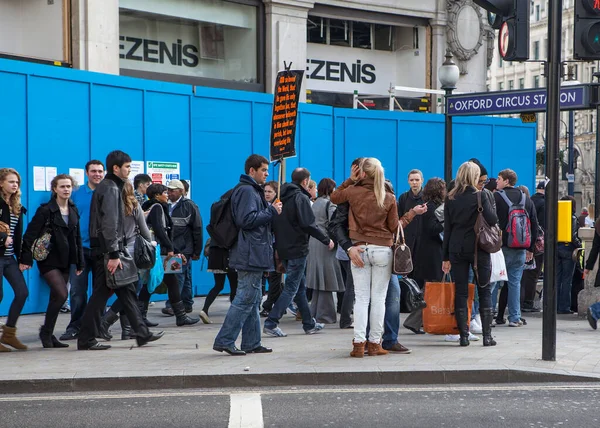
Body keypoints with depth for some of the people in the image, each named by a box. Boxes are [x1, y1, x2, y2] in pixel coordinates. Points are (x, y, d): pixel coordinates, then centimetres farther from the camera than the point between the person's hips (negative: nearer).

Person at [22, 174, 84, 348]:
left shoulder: (73, 210, 11)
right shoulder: (45, 210, -9)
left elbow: (77, 238, 16)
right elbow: (30, 234, -10)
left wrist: (80, 262, 13)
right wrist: (27, 258, -16)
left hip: (65, 261, 6)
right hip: (49, 260, -6)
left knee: (56, 297, 7)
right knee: (61, 294, -17)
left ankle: (48, 334, 15)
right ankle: (46, 331, -2)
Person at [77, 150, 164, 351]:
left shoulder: (109, 187, 18)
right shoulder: (111, 188, -13)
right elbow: (110, 225, -21)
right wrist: (114, 255, -23)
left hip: (105, 250, 10)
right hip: (107, 251, -10)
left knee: (126, 291, 11)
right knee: (101, 294, -6)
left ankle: (142, 333, 15)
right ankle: (86, 340, -2)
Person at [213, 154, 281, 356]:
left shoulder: (252, 190, 21)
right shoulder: (247, 191, -13)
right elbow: (247, 220, -23)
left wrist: (270, 211, 11)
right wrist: (272, 211, -15)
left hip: (253, 255, 11)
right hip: (251, 255, -11)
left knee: (253, 299, 11)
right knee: (245, 299, -10)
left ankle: (251, 343, 15)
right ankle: (224, 341, -8)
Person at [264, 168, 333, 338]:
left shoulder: (281, 197, 12)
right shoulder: (301, 198, -13)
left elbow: (274, 222, 15)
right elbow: (309, 225, -20)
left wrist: (277, 245, 19)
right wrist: (326, 240, -10)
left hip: (283, 248, 9)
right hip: (297, 249, -9)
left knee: (300, 287, 16)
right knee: (291, 289, -4)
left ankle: (309, 324, 24)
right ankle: (271, 323, -10)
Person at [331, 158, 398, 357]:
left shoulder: (353, 192, -3)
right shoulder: (389, 198, -4)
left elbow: (334, 197, 17)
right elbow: (394, 227, 1)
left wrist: (350, 180, 15)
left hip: (360, 249, 1)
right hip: (383, 250, -1)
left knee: (361, 298, 4)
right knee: (378, 299, 3)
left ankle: (358, 343, -2)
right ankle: (375, 344, 5)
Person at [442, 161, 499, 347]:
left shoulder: (450, 198, 6)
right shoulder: (480, 195, -6)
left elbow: (447, 228, 6)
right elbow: (492, 220, -13)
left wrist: (446, 256, 9)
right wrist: (489, 204, 8)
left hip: (456, 249, 3)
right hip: (478, 248, -3)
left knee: (460, 292, 5)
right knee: (484, 291, 6)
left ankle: (463, 336, 3)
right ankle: (487, 335, 5)